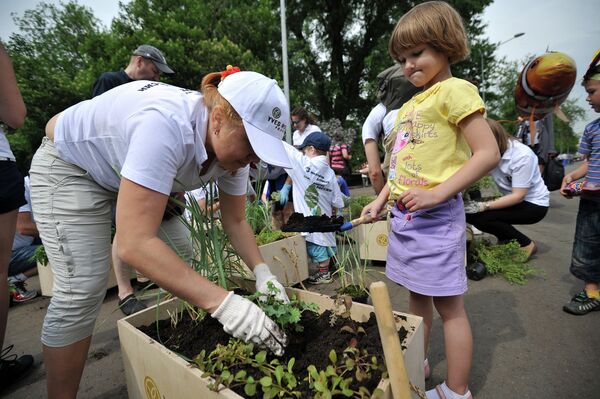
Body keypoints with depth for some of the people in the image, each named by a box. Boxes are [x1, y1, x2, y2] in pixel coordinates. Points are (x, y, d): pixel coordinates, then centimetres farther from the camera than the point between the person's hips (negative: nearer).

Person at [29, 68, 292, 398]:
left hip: (129, 170, 7)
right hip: (70, 166, -6)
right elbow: (134, 244, -47)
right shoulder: (168, 125, -43)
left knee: (183, 263, 1)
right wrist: (223, 303, -48)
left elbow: (235, 221, -10)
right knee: (82, 289, -17)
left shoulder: (231, 141, -19)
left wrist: (262, 272, -26)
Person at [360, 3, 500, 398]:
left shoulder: (454, 90, -8)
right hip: (404, 216, 8)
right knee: (417, 295, 19)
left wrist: (436, 193, -24)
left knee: (448, 305, 5)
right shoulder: (410, 105, 16)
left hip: (435, 217, -8)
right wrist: (380, 201, 12)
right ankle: (417, 366, 37)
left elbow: (488, 153, -16)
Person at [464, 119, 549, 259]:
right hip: (514, 199, 6)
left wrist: (484, 206, -34)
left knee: (480, 217, -25)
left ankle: (526, 244, -3)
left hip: (535, 204, -6)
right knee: (470, 212, -13)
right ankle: (506, 239, 10)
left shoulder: (522, 156, -26)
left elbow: (518, 196, -27)